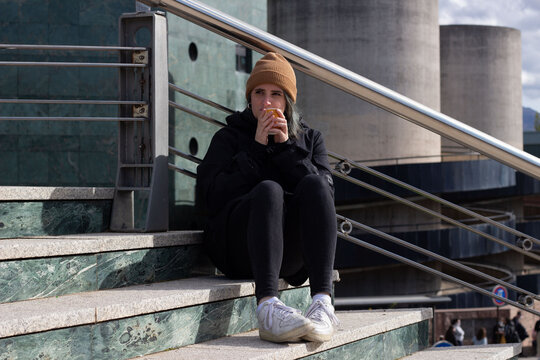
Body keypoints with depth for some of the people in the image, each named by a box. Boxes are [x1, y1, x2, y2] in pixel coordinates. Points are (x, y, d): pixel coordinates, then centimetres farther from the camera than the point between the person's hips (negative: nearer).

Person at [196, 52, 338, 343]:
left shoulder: (309, 139, 24)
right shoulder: (228, 137, 19)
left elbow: (326, 193, 5)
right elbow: (210, 198, 2)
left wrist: (286, 146, -2)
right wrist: (256, 148, -1)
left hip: (293, 250, 2)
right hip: (238, 249, -2)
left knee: (313, 185, -28)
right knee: (269, 189, -33)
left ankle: (323, 301, -46)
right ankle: (267, 305, -57)